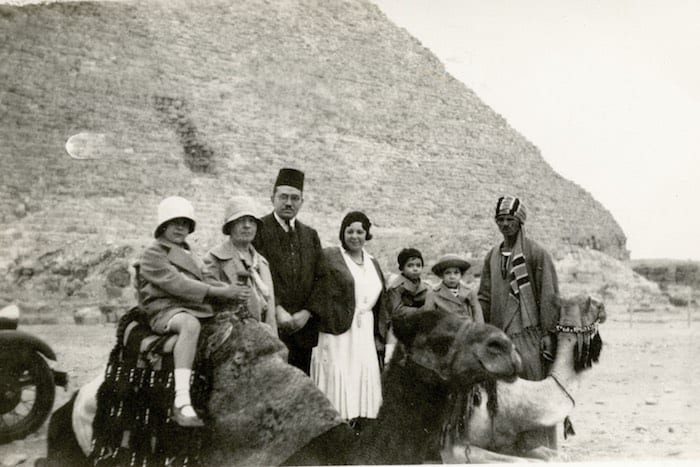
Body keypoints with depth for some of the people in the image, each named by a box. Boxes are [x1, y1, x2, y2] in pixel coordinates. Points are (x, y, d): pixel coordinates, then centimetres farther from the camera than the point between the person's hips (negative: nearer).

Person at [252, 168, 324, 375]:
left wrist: (307, 312, -2)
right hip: (271, 322, -4)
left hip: (304, 324, 5)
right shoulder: (258, 229, 1)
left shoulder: (311, 235, 16)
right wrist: (277, 310, -14)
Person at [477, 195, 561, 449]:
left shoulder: (537, 253, -4)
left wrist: (548, 333, -11)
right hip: (499, 334, 5)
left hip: (528, 332, -5)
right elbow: (484, 297, 14)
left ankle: (540, 448, 7)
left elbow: (549, 295, -7)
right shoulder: (492, 256, 12)